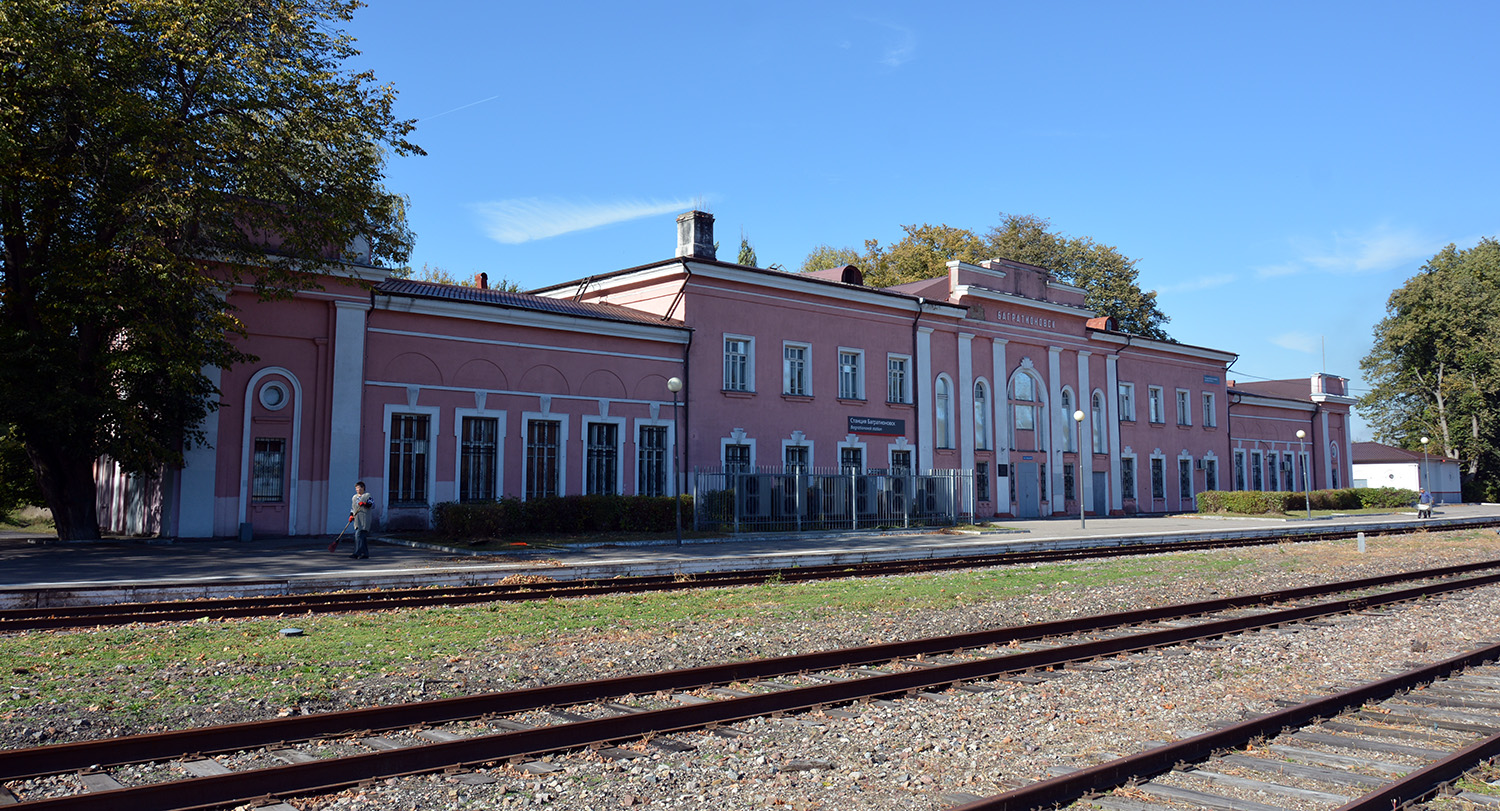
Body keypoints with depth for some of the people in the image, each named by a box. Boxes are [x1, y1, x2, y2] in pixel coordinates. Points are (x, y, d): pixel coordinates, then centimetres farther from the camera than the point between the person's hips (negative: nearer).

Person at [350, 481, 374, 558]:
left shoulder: (368, 496, -1)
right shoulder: (354, 497, 20)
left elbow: (373, 505, -12)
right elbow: (352, 508, 27)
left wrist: (365, 504, -26)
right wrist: (351, 515, 10)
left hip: (364, 520, -7)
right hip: (357, 520, 7)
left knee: (359, 535, -15)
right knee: (363, 537, 9)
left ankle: (357, 553, -18)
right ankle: (365, 554, 14)